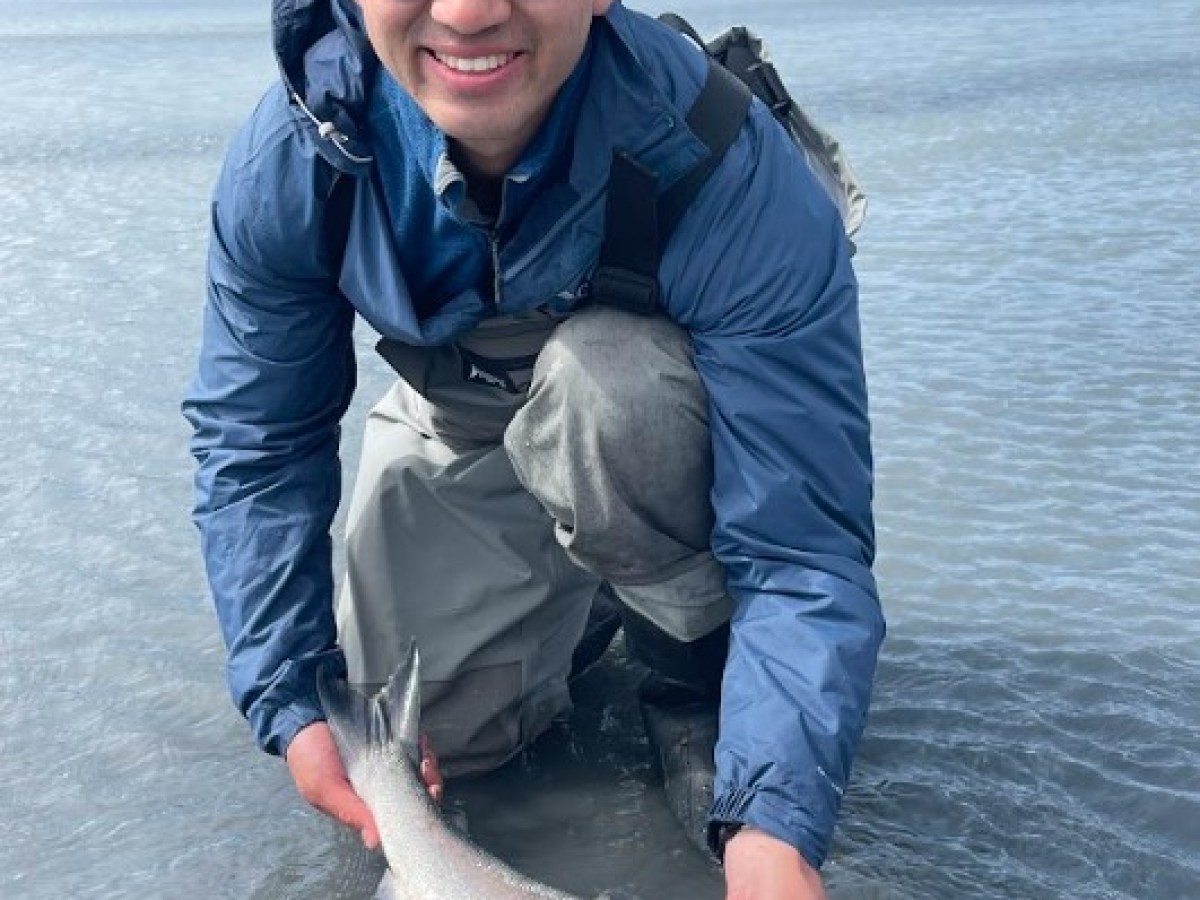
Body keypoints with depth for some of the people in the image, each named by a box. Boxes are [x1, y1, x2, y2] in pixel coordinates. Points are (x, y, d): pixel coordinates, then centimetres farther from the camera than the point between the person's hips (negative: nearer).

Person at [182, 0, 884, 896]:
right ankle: (587, 605, 23)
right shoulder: (286, 158, -26)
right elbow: (255, 449, -12)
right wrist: (293, 702, -19)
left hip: (660, 434, -3)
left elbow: (805, 545, -36)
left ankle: (702, 672, -8)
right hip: (464, 440, 3)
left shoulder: (736, 180, -37)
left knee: (600, 382, -36)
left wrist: (776, 822, -49)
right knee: (426, 728, -7)